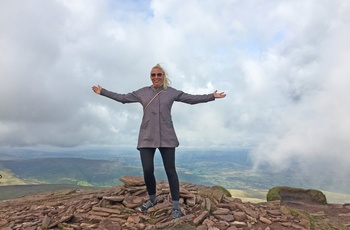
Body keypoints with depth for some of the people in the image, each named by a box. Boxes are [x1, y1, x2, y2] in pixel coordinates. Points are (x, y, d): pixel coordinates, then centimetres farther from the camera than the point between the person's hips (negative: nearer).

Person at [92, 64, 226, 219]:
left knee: (170, 171, 0)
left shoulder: (172, 92, 7)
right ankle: (152, 200, 28)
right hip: (147, 137, 1)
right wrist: (102, 92, 18)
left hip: (166, 137, -1)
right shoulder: (142, 92, 10)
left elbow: (192, 98, 8)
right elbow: (122, 98, 16)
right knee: (147, 171, 0)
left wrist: (212, 96, 4)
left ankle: (176, 207, 12)